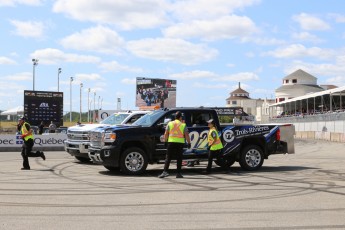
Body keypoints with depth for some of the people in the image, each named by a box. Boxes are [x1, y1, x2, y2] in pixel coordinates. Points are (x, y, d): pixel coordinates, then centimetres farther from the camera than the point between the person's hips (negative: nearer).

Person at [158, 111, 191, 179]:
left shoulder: (170, 124, 7)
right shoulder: (183, 125, 4)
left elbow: (166, 134, 5)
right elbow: (186, 135, -2)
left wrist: (165, 141, 16)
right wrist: (189, 143, 5)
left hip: (171, 142, 1)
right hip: (180, 143, -1)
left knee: (168, 158, 2)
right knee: (179, 158, 5)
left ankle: (165, 171, -10)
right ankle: (178, 173, 5)